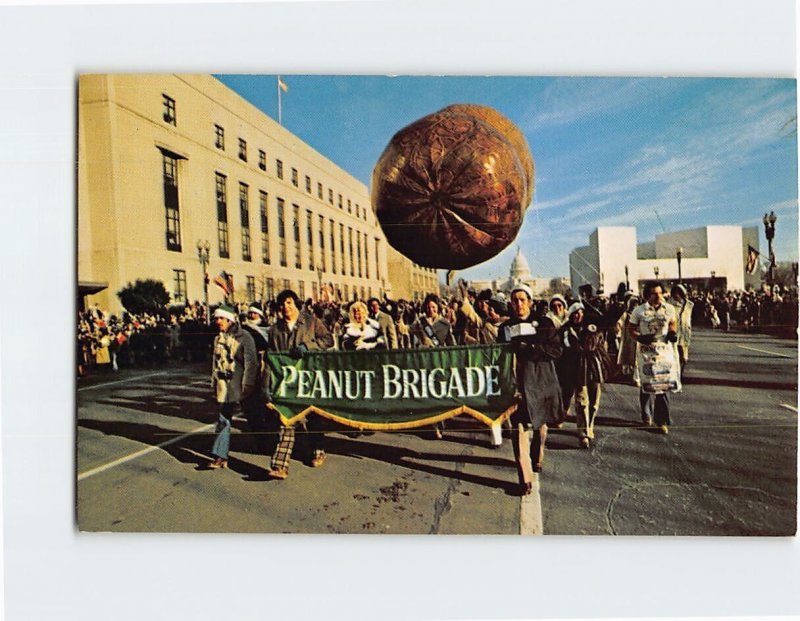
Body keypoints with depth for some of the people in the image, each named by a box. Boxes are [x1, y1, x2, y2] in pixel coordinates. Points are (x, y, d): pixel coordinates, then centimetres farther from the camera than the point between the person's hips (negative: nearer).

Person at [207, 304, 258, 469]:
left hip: (239, 385, -6)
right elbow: (215, 362, 19)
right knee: (224, 419, 4)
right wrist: (215, 382, 15)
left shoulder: (244, 337, -9)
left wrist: (247, 385, -14)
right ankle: (220, 456, 12)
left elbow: (251, 362, -12)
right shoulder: (218, 339, 12)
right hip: (224, 386, 6)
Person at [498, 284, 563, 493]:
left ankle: (537, 460, 42)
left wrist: (530, 348, -18)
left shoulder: (544, 323, 1)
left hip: (541, 381, 1)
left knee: (540, 424, 16)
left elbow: (557, 350, -8)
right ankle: (526, 478, -7)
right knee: (520, 427, -10)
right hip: (518, 382, 0)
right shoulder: (505, 328, 6)